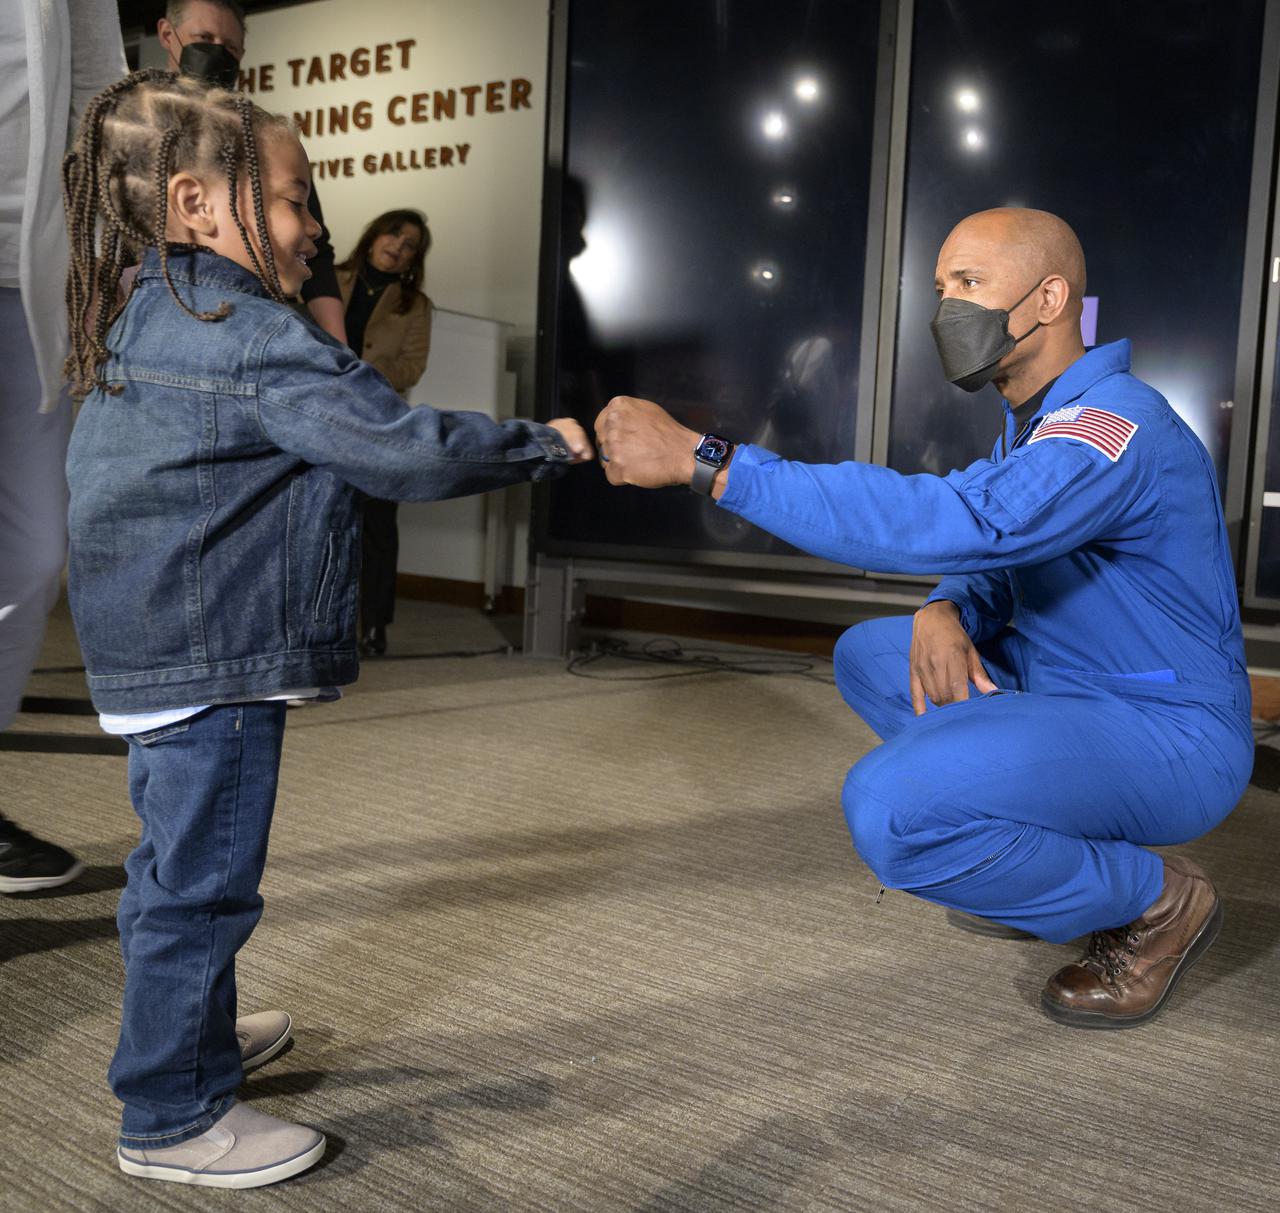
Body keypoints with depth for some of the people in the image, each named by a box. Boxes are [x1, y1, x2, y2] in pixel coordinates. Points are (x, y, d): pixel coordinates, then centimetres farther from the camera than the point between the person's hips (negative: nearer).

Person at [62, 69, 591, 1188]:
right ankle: (174, 1118, 15)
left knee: (179, 864, 23)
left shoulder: (146, 320, 13)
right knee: (203, 879, 0)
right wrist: (542, 445, -11)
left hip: (158, 654, 11)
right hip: (215, 660, -11)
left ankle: (189, 1036, 43)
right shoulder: (256, 338, -19)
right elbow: (402, 451, -21)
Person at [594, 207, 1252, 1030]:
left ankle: (1156, 902, -4)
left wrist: (705, 460, -40)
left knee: (891, 806, -29)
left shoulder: (1118, 425, -24)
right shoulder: (1032, 420, 10)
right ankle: (1049, 856, 12)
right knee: (870, 656, 13)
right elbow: (1002, 562, 13)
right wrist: (947, 613, -15)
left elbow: (959, 523, -39)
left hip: (1172, 738, -10)